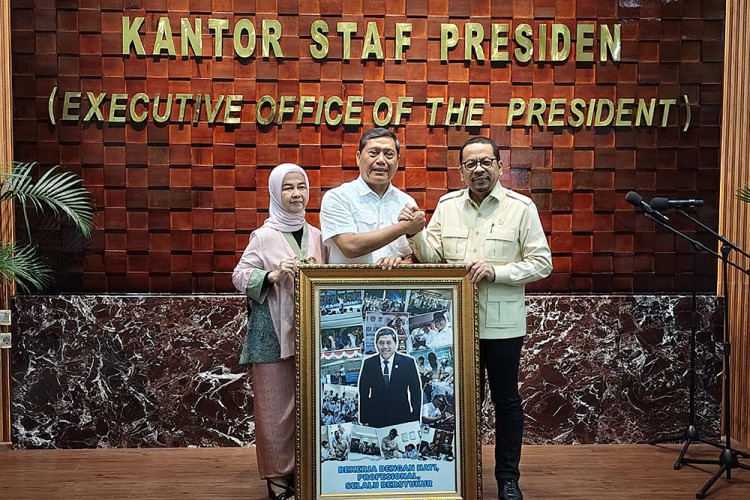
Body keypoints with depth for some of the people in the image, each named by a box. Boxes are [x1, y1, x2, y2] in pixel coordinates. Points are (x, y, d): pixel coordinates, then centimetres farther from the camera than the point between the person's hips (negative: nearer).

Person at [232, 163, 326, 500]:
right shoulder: (264, 236, -2)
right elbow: (239, 277, -5)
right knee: (276, 403, 0)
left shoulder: (316, 236, 11)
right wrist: (272, 276, -20)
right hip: (273, 330, -4)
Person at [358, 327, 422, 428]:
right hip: (375, 421, 1)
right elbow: (363, 394, 5)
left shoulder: (408, 362, -2)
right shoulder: (368, 363, 2)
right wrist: (364, 420, 0)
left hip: (402, 420, -1)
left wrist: (415, 420, -3)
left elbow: (416, 393, 1)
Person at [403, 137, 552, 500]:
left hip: (502, 324, -2)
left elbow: (541, 263, -5)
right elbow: (431, 257, 3)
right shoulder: (447, 205, 7)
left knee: (506, 399, 10)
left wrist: (496, 271, -17)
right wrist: (415, 232, -15)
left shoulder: (521, 208, -2)